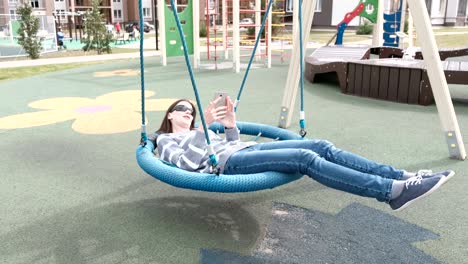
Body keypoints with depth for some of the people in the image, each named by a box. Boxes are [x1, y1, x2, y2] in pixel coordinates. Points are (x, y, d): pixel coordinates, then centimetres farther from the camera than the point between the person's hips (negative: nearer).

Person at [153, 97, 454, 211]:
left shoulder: (200, 131, 36)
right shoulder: (166, 141, 16)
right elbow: (189, 163, -6)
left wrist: (230, 125, 6)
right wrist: (204, 126, -14)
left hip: (247, 149, 7)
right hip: (228, 164, -7)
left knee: (321, 146, -13)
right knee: (305, 158, -28)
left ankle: (401, 177, -19)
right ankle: (392, 191, -36)